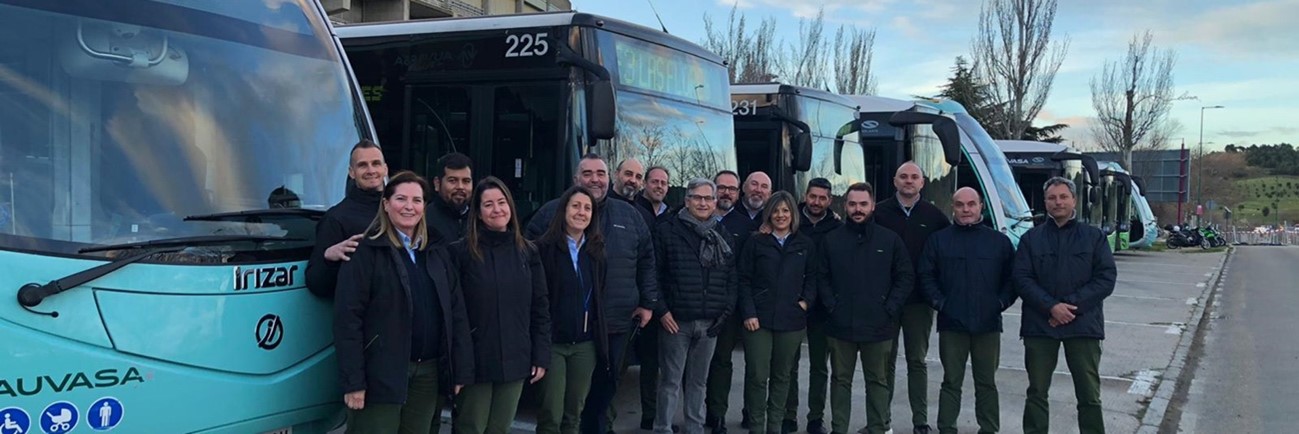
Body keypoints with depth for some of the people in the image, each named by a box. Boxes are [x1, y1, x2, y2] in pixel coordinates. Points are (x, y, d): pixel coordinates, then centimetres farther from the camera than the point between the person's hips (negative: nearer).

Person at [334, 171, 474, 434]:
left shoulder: (437, 255, 12)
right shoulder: (366, 252, -7)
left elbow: (456, 315, 11)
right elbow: (347, 318, -12)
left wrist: (462, 371, 4)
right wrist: (353, 381, -17)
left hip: (428, 373, 5)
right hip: (381, 373, -5)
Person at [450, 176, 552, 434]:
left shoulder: (527, 252, 6)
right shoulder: (461, 251, -6)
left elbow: (540, 309, 8)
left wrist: (541, 355, 3)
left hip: (515, 360, 3)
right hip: (474, 361, -3)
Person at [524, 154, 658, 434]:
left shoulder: (629, 216, 10)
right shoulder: (553, 212, 0)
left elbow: (646, 262, 15)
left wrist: (648, 302, 10)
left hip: (616, 324, 3)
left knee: (604, 390, 14)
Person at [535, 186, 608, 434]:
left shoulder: (596, 250, 7)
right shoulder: (545, 248, -9)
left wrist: (598, 334, 7)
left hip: (585, 343, 5)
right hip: (552, 341, -5)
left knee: (574, 413, 11)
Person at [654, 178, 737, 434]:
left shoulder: (723, 237, 12)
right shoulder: (668, 232, -2)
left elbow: (732, 279, 13)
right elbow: (653, 274, -4)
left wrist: (726, 310, 2)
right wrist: (661, 310, -11)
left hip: (709, 323, 4)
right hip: (675, 320, -4)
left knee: (698, 381, 12)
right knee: (671, 380, 0)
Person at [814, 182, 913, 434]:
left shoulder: (890, 240, 2)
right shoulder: (831, 240, 3)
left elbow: (906, 278, 2)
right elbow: (820, 277, 4)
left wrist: (890, 309, -6)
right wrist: (832, 306, -7)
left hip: (878, 326, -1)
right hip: (840, 325, 1)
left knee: (877, 381, 8)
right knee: (841, 380, 9)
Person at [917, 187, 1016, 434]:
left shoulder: (1000, 241, 7)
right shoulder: (938, 240, 5)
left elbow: (1012, 278, 8)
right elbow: (926, 276, 2)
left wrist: (1001, 302, -4)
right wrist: (939, 303, -7)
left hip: (988, 324, 1)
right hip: (951, 323, -1)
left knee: (986, 383, 9)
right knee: (952, 382, 4)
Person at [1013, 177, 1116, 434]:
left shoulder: (1094, 237, 7)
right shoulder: (1031, 238, 7)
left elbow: (1107, 278, -2)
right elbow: (1021, 278, -2)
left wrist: (1072, 305, -12)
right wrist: (1051, 306, -15)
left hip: (1083, 325, 0)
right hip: (1039, 325, 1)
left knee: (1089, 394, 2)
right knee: (1037, 391, 7)